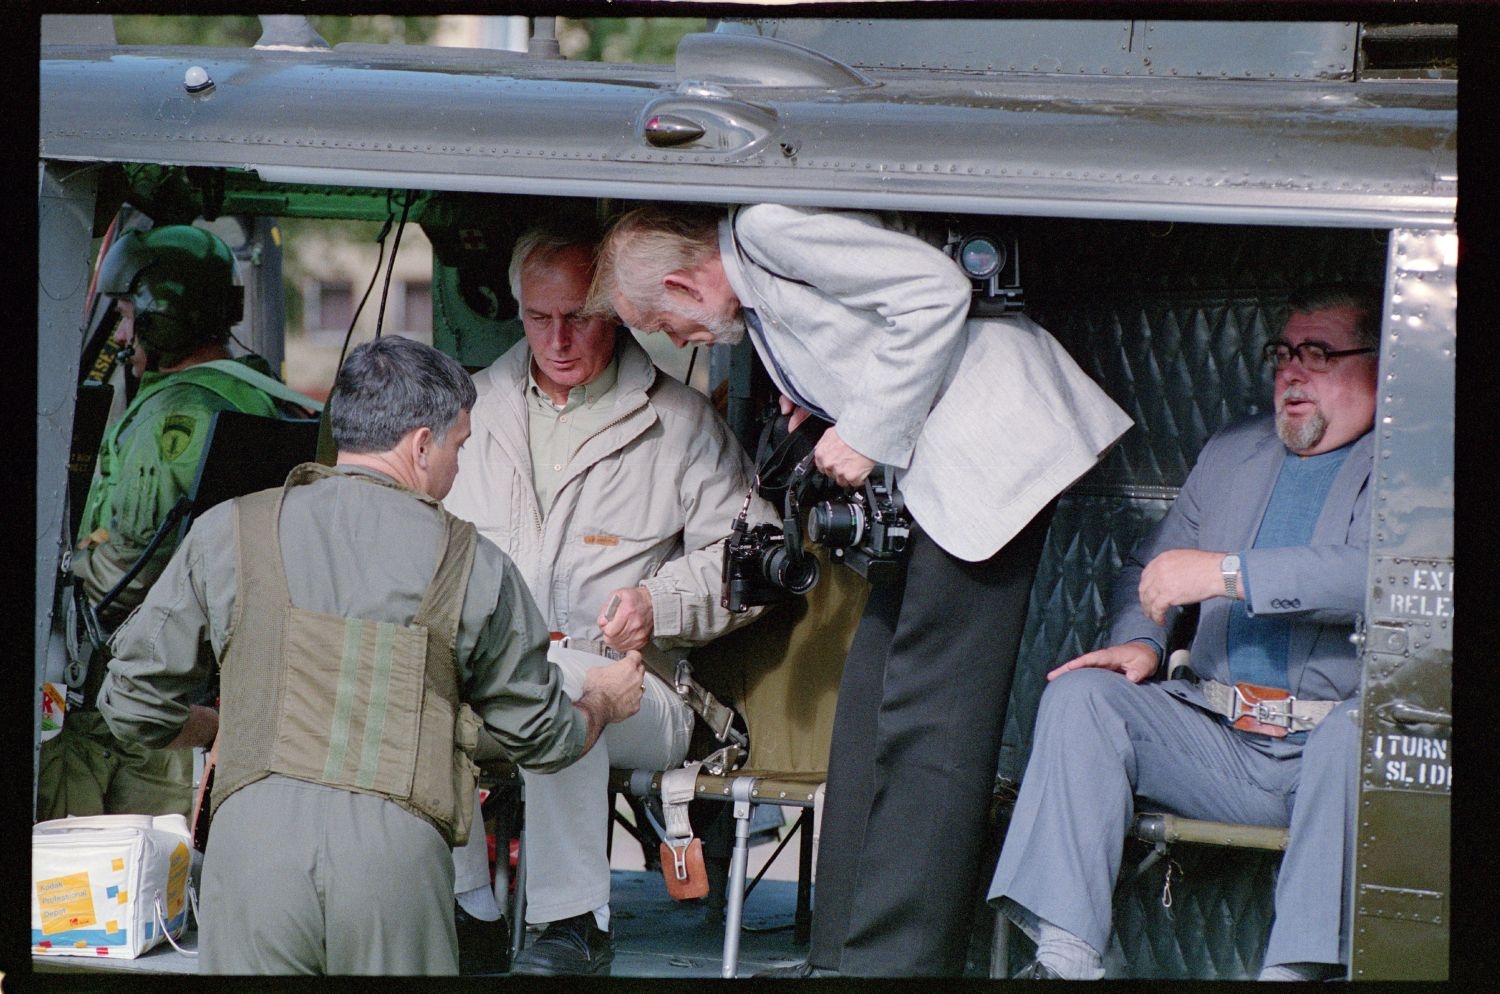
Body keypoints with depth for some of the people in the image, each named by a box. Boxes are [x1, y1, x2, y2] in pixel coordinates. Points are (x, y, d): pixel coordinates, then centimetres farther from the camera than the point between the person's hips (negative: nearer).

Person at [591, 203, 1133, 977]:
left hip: (990, 441, -11)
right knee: (873, 697, 10)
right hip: (940, 464, 11)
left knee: (925, 724, -12)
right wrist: (822, 404, 10)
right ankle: (844, 952, 12)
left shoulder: (773, 227, -12)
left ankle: (892, 961, -14)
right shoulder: (754, 281, 19)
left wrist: (865, 433, -13)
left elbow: (937, 291, -19)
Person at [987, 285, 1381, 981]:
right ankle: (1063, 956, -25)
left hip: (1332, 747, -5)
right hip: (1219, 741, 6)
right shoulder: (1231, 453, 21)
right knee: (1080, 695, -15)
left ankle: (1299, 966, -38)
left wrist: (1226, 573, -23)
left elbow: (1380, 574, -19)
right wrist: (1137, 641, 5)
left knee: (1355, 732, -38)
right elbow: (1150, 567, 28)